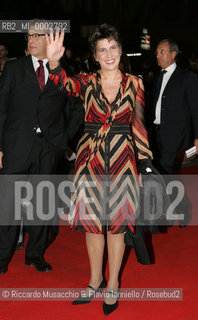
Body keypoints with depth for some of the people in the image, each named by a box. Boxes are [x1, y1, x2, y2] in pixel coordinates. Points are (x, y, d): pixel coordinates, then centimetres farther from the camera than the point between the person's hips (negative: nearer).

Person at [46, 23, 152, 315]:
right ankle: (96, 280, 28)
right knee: (92, 222, 9)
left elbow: (139, 124, 6)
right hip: (91, 159, 1)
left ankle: (113, 285, 22)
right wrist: (53, 62, -41)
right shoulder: (87, 82, 1)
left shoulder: (134, 83, 3)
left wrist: (145, 158, 4)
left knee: (116, 224, 5)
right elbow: (65, 84, -21)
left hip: (122, 159, -1)